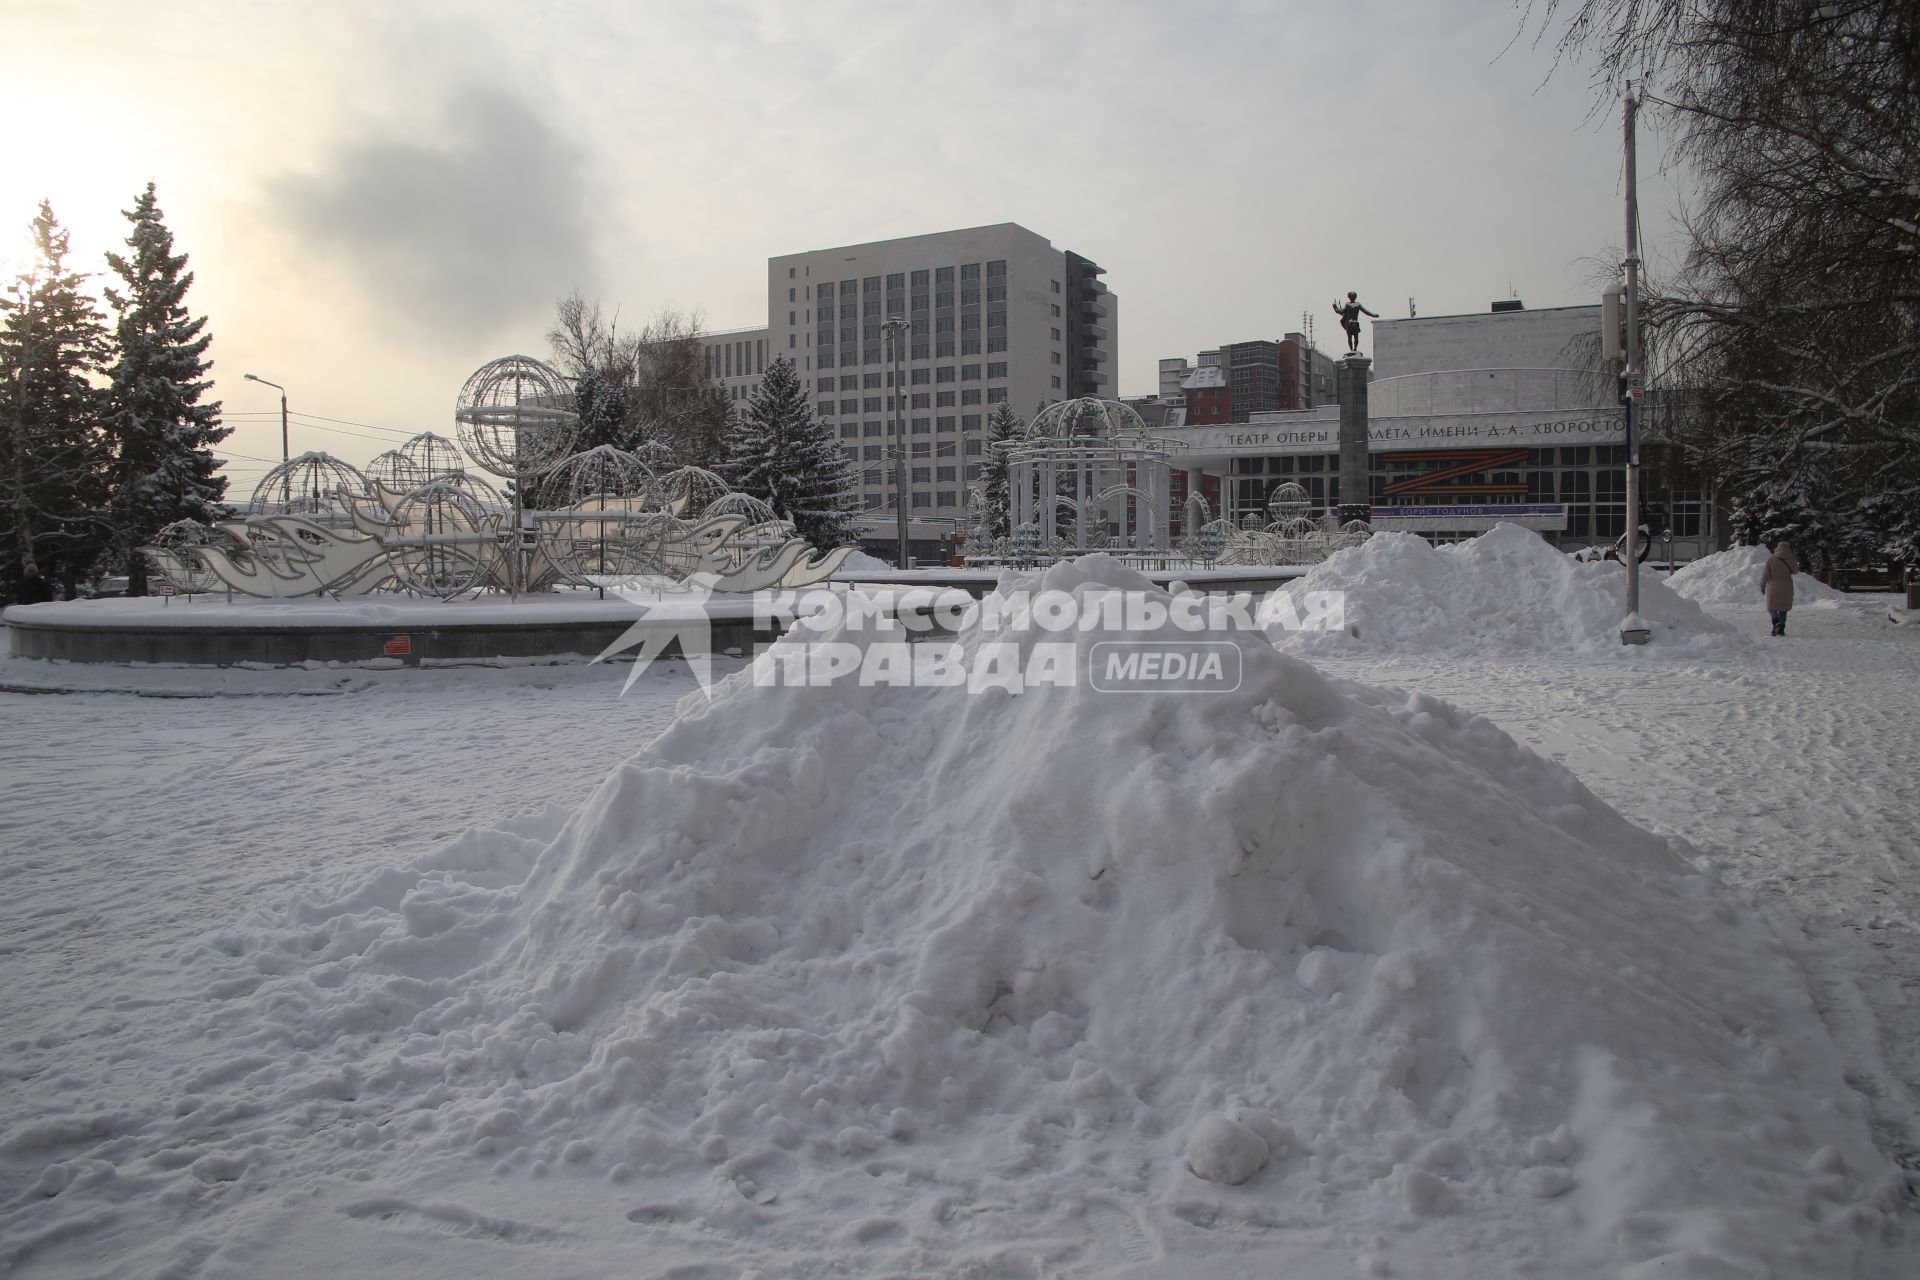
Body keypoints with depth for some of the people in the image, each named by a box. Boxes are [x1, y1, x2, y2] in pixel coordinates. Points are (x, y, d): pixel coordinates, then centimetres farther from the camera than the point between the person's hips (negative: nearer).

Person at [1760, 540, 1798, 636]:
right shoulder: (1791, 560, -5)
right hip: (1787, 588, 2)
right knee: (1783, 608, 14)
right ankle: (1781, 629, 11)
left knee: (1772, 607, 8)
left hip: (1773, 588, -2)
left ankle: (1776, 622, -19)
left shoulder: (1771, 559, -10)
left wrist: (1762, 586, 3)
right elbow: (1795, 570, 14)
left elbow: (1765, 574, -8)